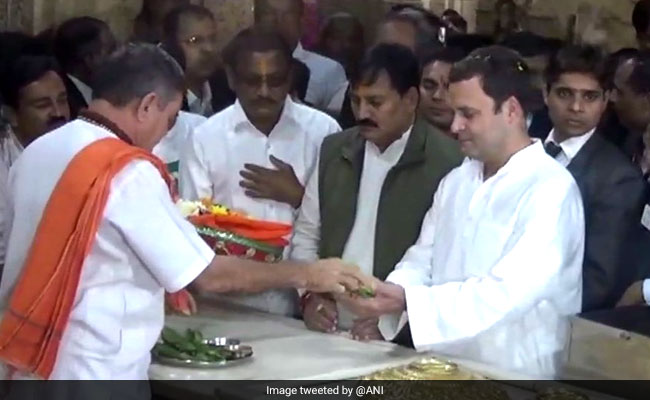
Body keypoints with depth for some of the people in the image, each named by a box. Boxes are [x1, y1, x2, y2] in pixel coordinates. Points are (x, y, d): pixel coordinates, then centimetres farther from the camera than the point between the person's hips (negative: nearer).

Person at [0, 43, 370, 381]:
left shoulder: (38, 152, 6)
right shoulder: (128, 172, -16)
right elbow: (208, 276, -14)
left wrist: (158, 287, 17)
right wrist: (307, 274, -5)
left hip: (32, 365, 8)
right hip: (93, 373, -8)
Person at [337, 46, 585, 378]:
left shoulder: (551, 188, -11)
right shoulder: (455, 181, 12)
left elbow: (509, 292, -21)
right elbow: (423, 261, 8)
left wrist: (406, 301, -27)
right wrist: (387, 295, -13)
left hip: (512, 376, -5)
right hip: (441, 368, 5)